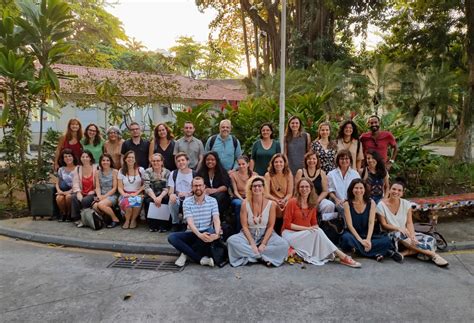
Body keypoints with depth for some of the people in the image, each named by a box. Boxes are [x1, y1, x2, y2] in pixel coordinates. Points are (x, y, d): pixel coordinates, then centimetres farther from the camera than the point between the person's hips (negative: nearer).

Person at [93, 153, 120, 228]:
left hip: (112, 195, -4)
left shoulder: (114, 172, -1)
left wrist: (104, 196, -13)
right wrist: (99, 196, -12)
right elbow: (97, 187, 6)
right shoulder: (97, 173, 11)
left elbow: (114, 188, -5)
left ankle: (115, 219, -11)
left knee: (101, 204, -32)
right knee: (95, 206, -29)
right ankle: (107, 217, -1)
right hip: (101, 196, 4)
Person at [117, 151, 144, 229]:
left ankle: (133, 220, -10)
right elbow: (120, 187, 7)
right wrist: (124, 194, -14)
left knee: (136, 201, -37)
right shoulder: (121, 171, 11)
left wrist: (136, 193, -11)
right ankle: (127, 220, -8)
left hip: (137, 194, -1)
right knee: (126, 201, -35)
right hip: (125, 195, 1)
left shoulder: (141, 170, 6)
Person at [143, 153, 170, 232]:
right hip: (151, 196, 0)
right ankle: (152, 225, -11)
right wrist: (154, 198, -26)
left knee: (165, 199, -30)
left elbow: (167, 188, -8)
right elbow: (147, 187, -11)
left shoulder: (167, 172, 2)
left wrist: (160, 197, -26)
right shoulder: (147, 172, 2)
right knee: (148, 201, -29)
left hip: (163, 196, 0)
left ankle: (163, 225, -16)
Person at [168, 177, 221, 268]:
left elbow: (216, 220, -11)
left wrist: (217, 233, -33)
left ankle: (186, 253, -15)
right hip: (192, 233, 1)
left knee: (213, 232, -36)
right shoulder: (187, 202, -2)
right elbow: (190, 222, -14)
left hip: (207, 232, -1)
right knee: (172, 237, -23)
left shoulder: (212, 201, 0)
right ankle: (201, 258, -26)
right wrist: (199, 235, -33)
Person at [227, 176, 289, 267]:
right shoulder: (245, 203, -8)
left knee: (283, 245, -26)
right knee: (231, 240, -28)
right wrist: (252, 243, -18)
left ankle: (250, 255, -17)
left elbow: (270, 226, -7)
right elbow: (244, 226, -8)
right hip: (249, 234, 0)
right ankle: (264, 257, -18)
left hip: (265, 234, 0)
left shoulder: (271, 204, -8)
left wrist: (263, 244, -17)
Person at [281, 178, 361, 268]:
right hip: (291, 233, -6)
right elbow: (287, 224, -11)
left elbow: (314, 223, 13)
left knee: (317, 232, -29)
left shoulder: (312, 204, 8)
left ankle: (296, 250, -24)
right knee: (317, 232, -29)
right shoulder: (292, 202, -9)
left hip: (307, 235, 6)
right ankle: (341, 255, -28)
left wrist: (316, 229, -13)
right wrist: (306, 228, -19)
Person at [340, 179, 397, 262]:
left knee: (387, 240, -21)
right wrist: (360, 240, -22)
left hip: (367, 235, 2)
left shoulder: (371, 203, 1)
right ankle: (375, 253, -29)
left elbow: (371, 223, -7)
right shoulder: (347, 204, -5)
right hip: (353, 235, -2)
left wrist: (368, 239, -22)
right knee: (346, 238, -37)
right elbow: (350, 225, -11)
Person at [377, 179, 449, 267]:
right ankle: (432, 254, -30)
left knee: (430, 240, -16)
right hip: (391, 236, -4)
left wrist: (412, 236, -23)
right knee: (399, 235, -38)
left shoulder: (406, 204, 2)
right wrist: (399, 229, -25)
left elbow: (409, 223, -5)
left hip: (406, 234, 4)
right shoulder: (381, 205, -8)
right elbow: (384, 225, -9)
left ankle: (403, 253, -31)